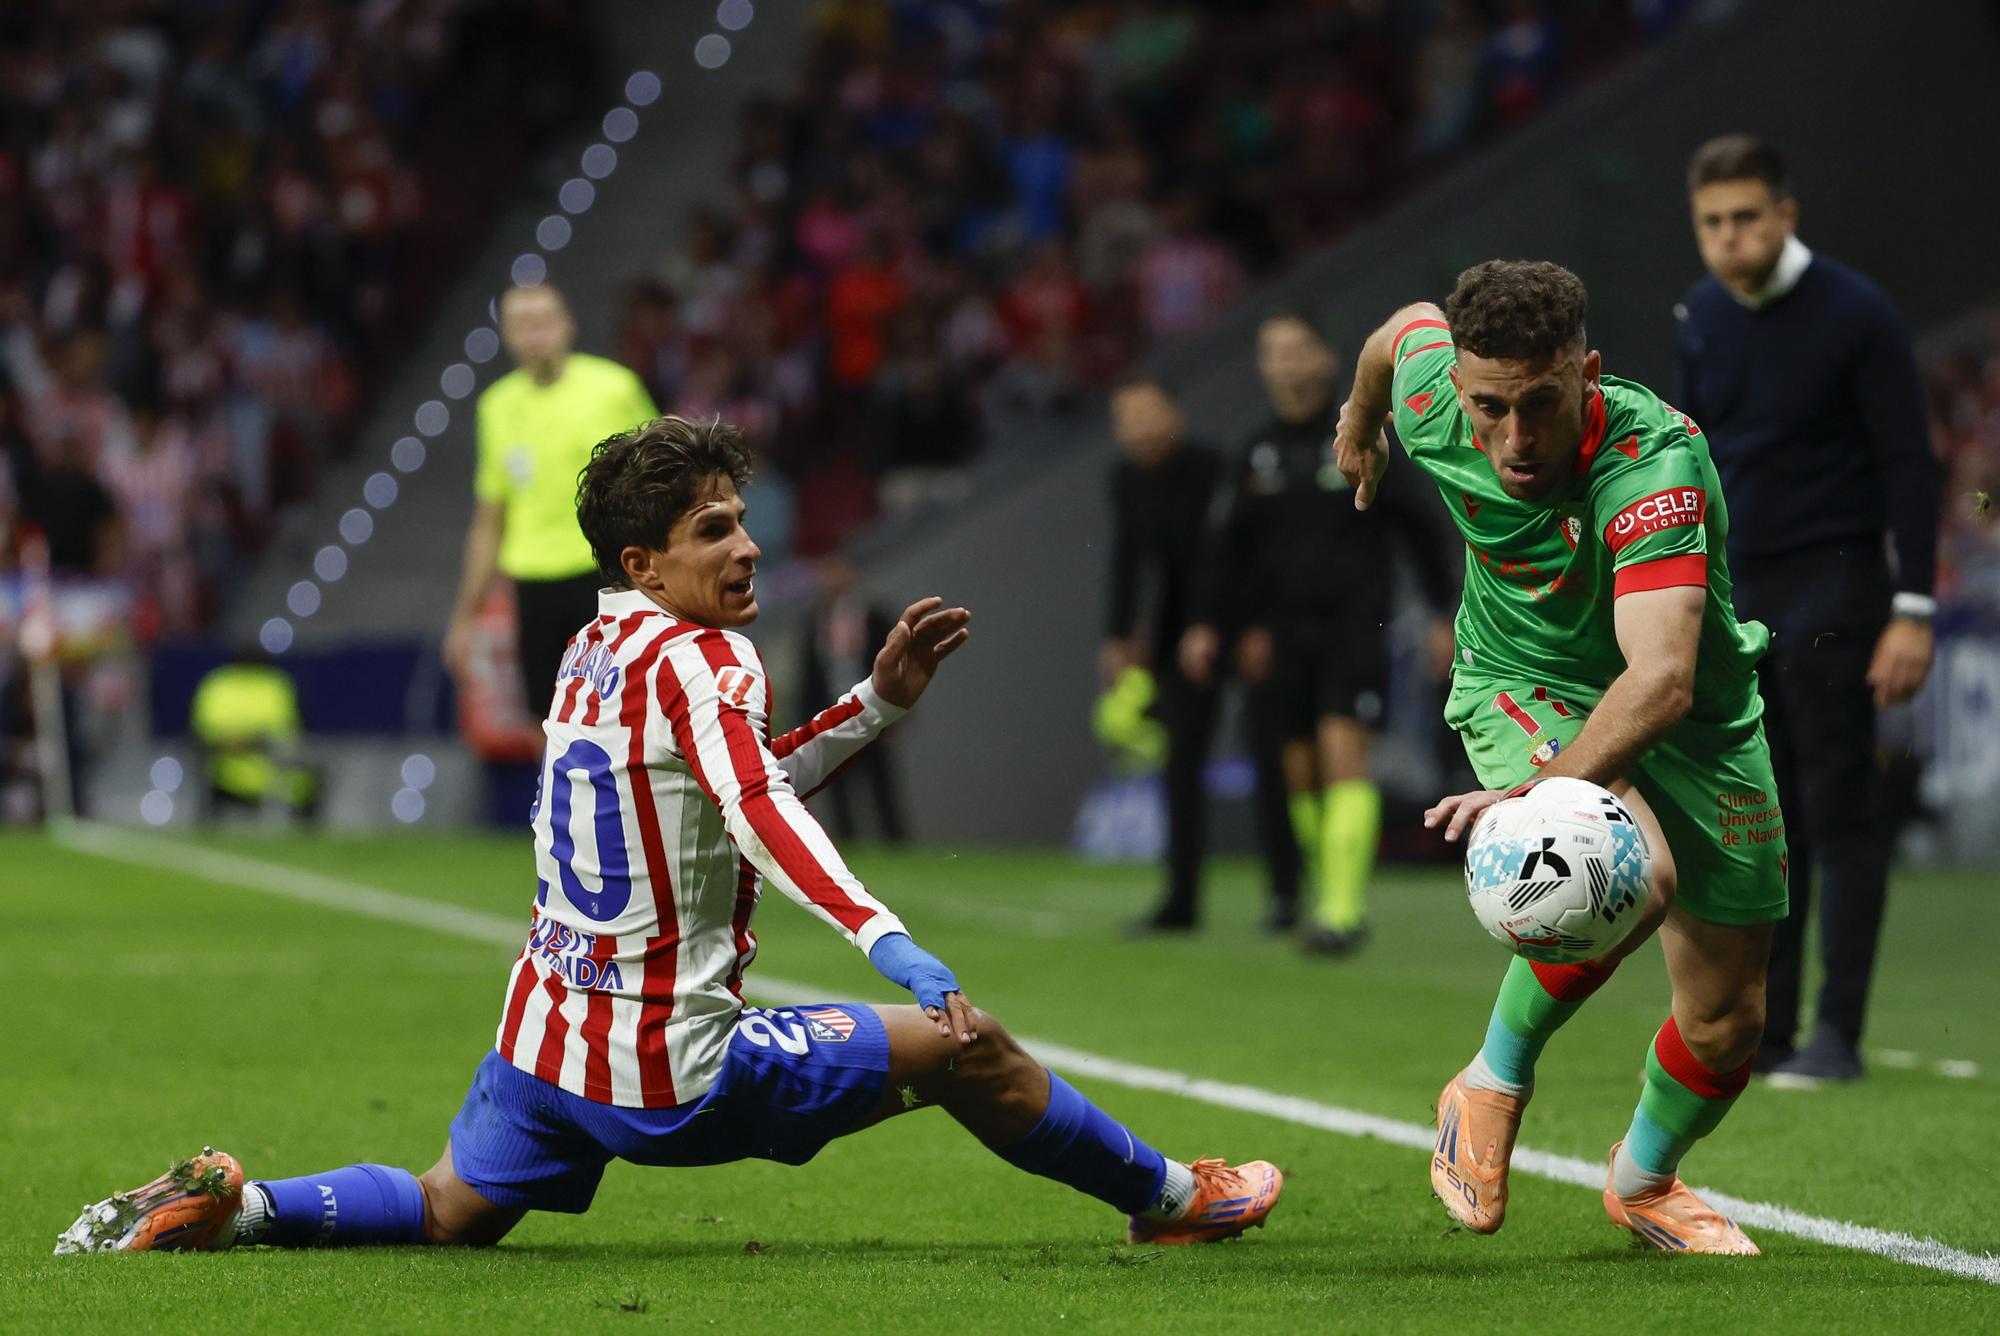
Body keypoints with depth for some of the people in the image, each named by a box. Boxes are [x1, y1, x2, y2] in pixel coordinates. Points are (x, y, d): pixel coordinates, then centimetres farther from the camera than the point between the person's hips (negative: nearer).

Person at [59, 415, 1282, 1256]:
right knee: (967, 1050, -1)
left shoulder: (596, 648, 13)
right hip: (667, 1067, -8)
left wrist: (878, 700, 21)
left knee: (448, 1211, 24)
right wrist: (892, 944, -43)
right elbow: (760, 811, -31)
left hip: (548, 1028, 8)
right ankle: (1169, 1199, 11)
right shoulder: (695, 656, -14)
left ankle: (232, 1204, 4)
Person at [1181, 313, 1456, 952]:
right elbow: (1233, 546, 18)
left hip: (1355, 623, -5)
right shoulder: (1257, 450, 10)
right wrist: (1210, 623, 11)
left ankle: (1343, 909, -16)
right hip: (1286, 630, 5)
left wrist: (1441, 615, -1)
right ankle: (1325, 893, 12)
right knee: (1298, 772, 2)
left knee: (1343, 755, -15)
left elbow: (1418, 527, 2)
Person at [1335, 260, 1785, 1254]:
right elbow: (1408, 323, 4)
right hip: (1521, 683, 0)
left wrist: (1548, 790, -67)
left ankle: (1643, 1181, 38)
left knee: (1728, 1019, 5)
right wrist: (1360, 424, 26)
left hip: (1696, 721, 0)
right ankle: (1494, 1081, -7)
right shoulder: (1433, 407, -24)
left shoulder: (1657, 464, -38)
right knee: (1636, 876, -32)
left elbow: (1663, 679, -51)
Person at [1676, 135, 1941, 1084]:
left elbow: (1909, 463, -10)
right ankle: (1763, 1031, 10)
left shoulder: (1855, 316, -11)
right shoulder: (1703, 317, 7)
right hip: (1739, 595, 6)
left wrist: (1912, 612, -15)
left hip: (1832, 589, -6)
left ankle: (1838, 1033, -3)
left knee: (1840, 809, -5)